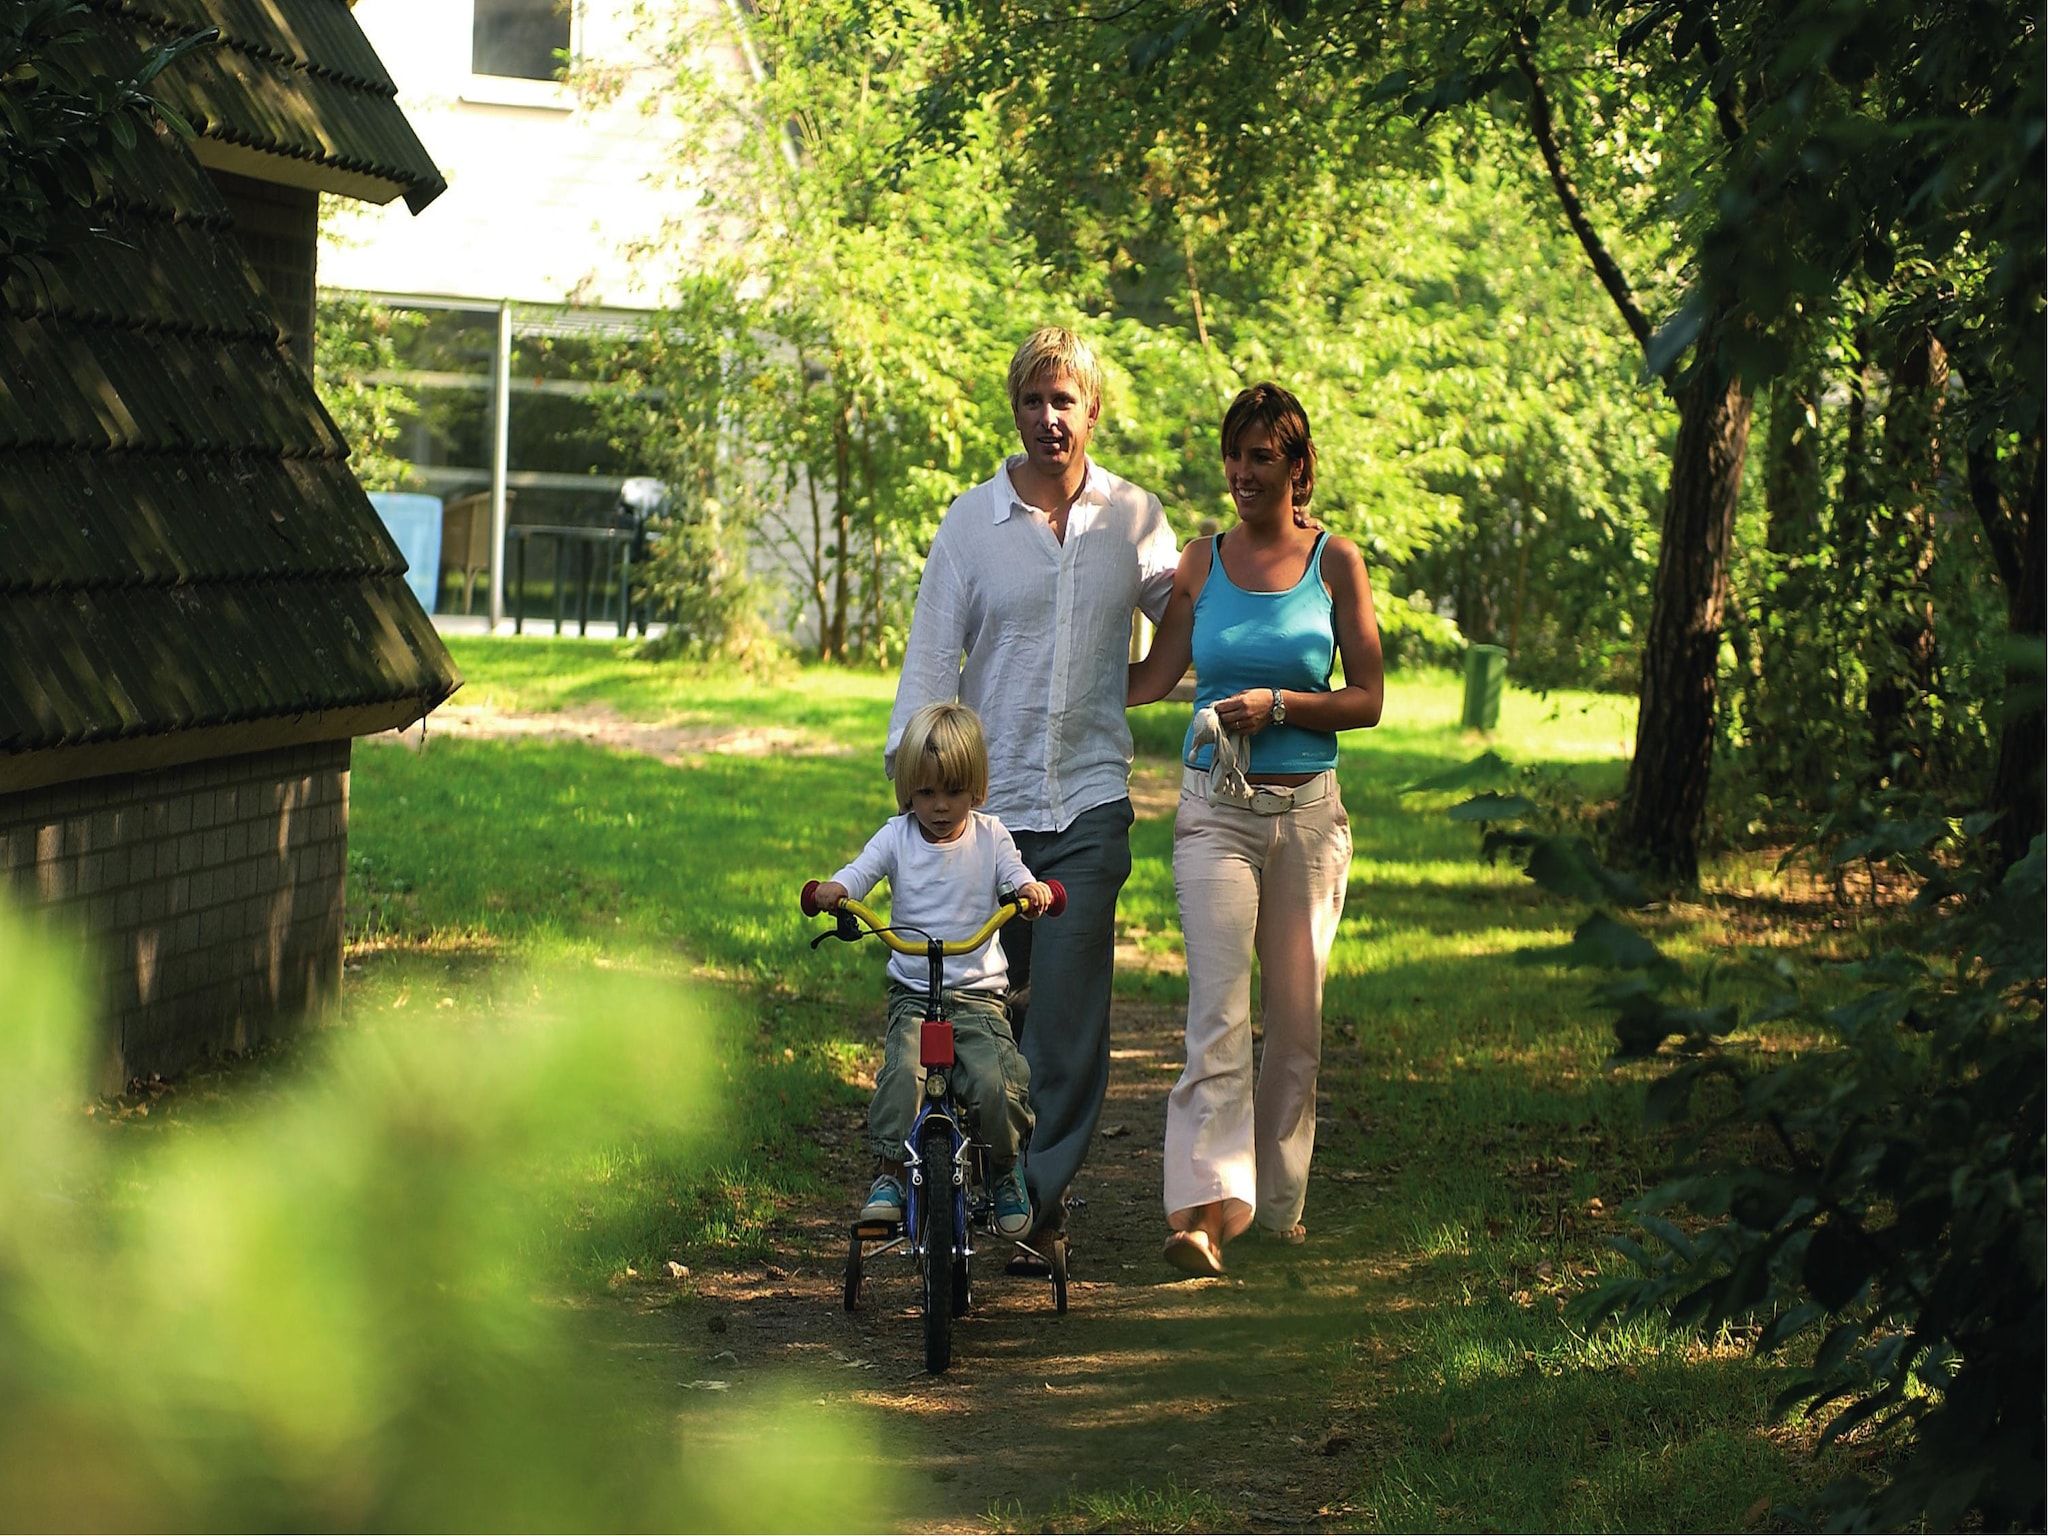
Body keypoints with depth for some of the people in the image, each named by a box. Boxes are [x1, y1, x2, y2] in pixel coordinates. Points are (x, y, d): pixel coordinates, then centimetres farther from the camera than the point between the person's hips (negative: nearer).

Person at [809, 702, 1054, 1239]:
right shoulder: (898, 837, 5)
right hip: (914, 992, 0)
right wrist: (832, 890, -29)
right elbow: (861, 871, -5)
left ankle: (1004, 1173, 4)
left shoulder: (989, 836, 6)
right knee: (902, 1072, -27)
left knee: (996, 1083, -21)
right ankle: (890, 1175, -17)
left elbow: (1014, 875, -4)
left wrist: (1032, 890, -29)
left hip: (979, 993, 0)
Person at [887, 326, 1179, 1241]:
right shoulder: (972, 521, 4)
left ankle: (1041, 1192, -6)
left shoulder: (1134, 519, 7)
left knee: (1066, 1005, -10)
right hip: (988, 798, 1)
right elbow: (931, 659, 3)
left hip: (1089, 800, 0)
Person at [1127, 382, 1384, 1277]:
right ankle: (1205, 1206, -20)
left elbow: (1367, 699, 1)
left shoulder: (1334, 562, 2)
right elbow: (1150, 679, 3)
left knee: (1296, 1015, 7)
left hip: (1307, 809, 1)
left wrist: (1275, 705, -11)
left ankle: (1277, 1198, 21)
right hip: (1216, 808, 0)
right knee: (1219, 1011, -12)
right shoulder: (1202, 562, 6)